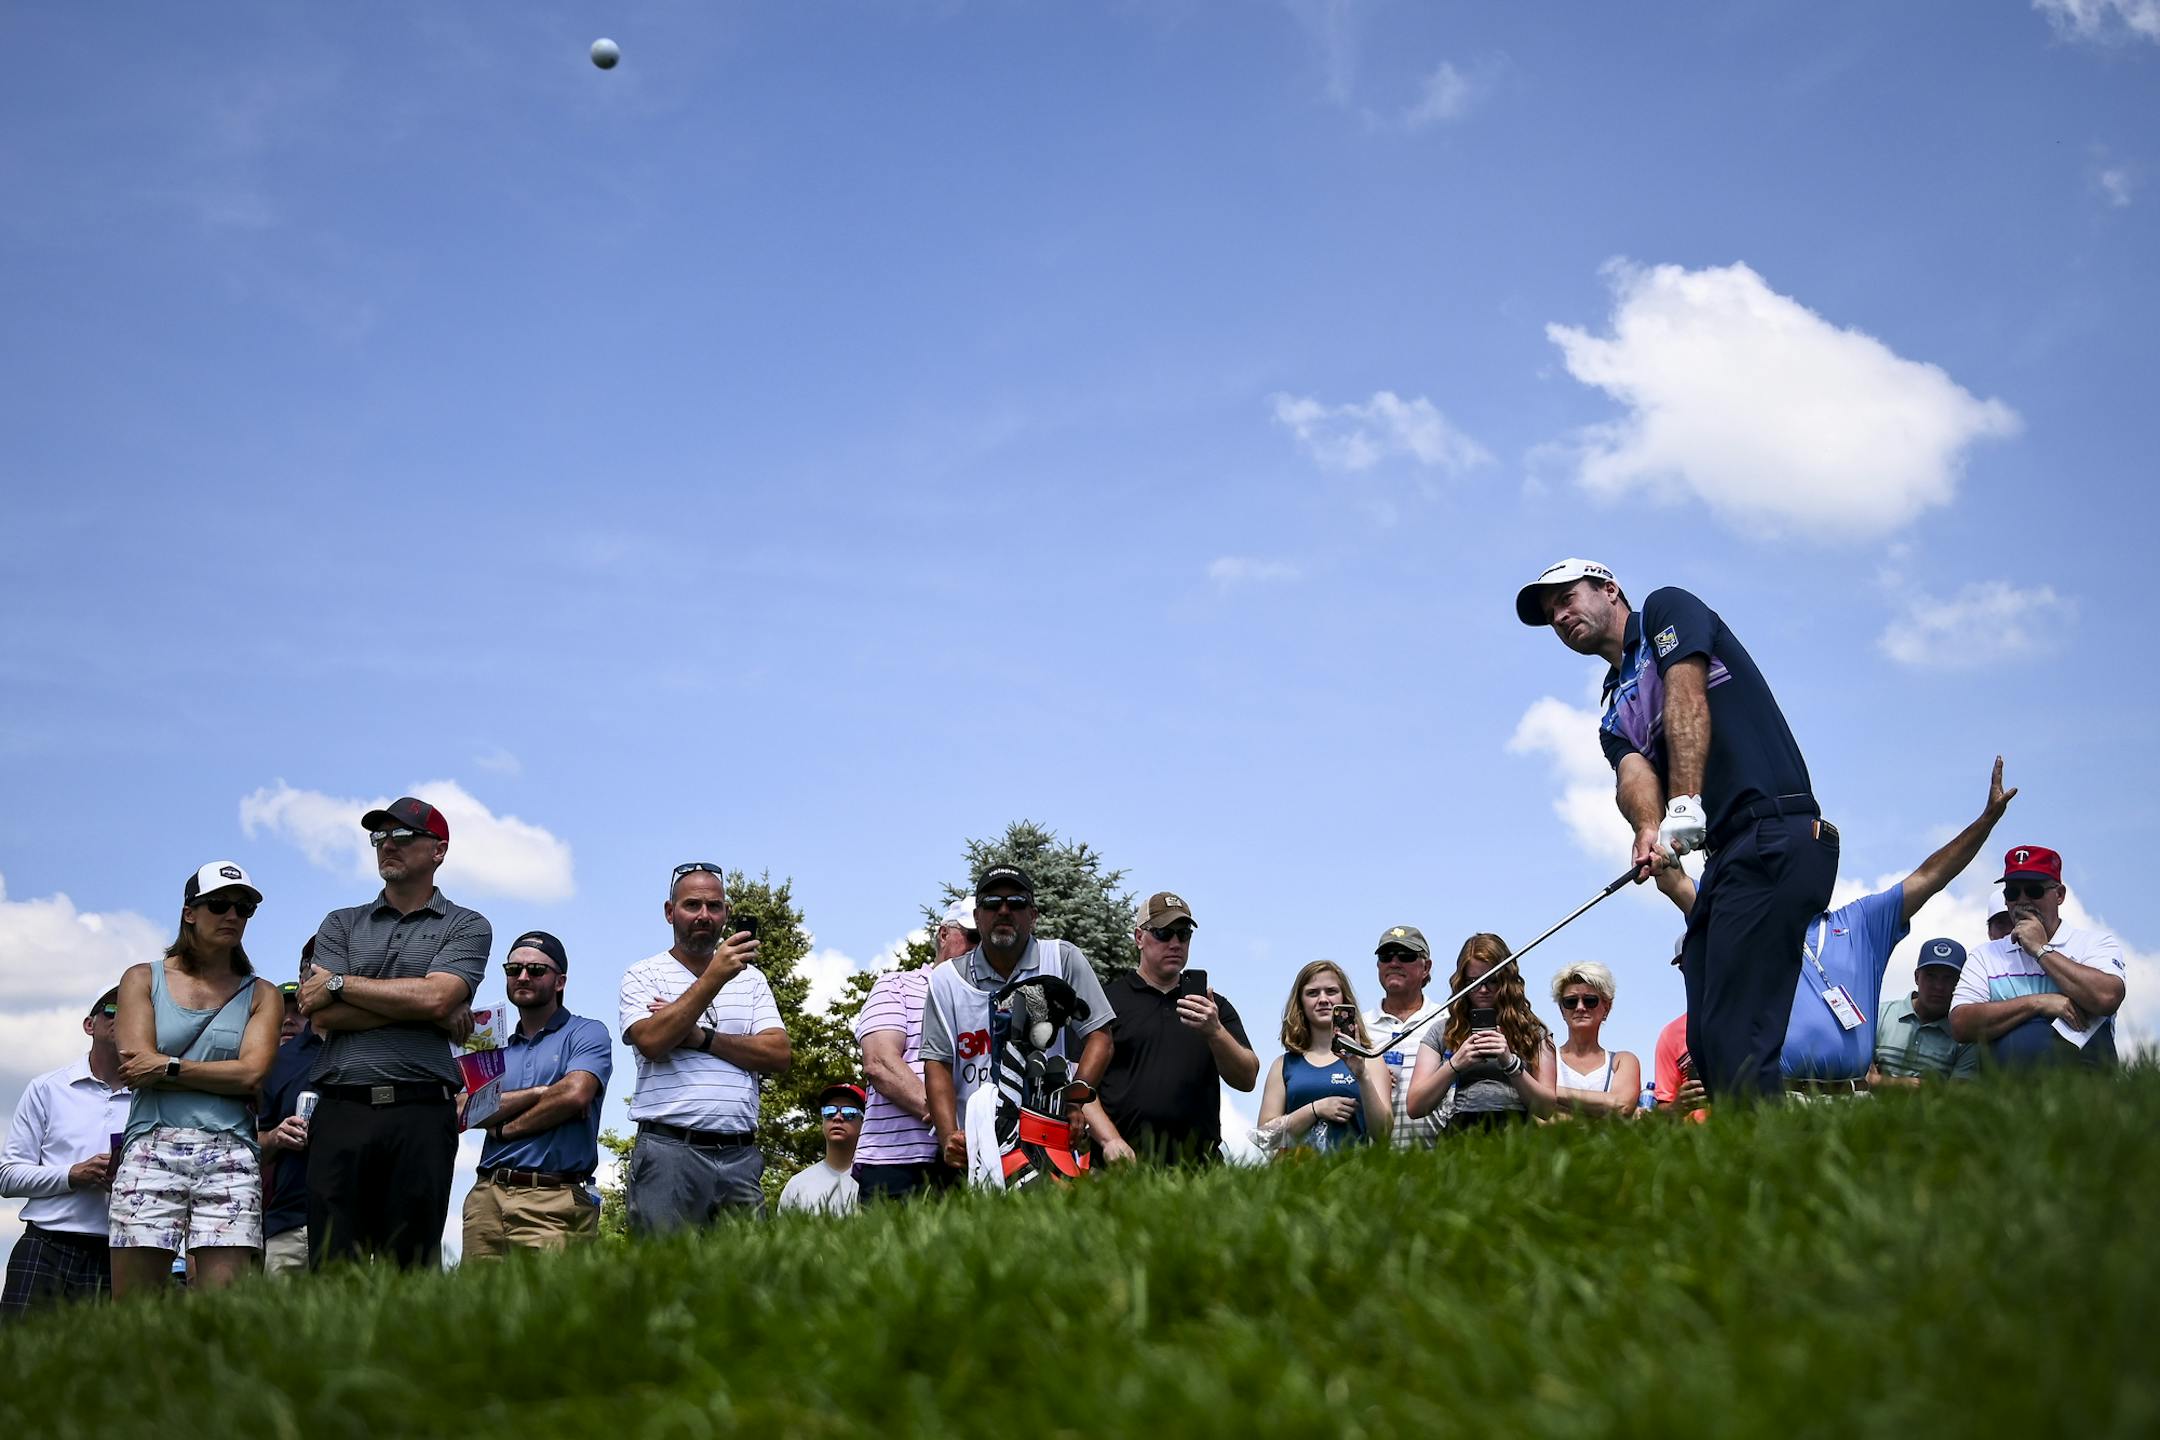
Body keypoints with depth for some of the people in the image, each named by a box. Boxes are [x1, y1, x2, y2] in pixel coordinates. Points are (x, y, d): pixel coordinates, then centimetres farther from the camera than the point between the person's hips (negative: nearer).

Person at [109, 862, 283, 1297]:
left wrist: (168, 1067, -3)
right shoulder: (143, 979, 15)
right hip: (150, 1152, 0)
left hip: (229, 1159, 0)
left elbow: (252, 1074, -1)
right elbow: (136, 1071, 1)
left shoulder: (261, 995, 15)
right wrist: (222, 1075, 2)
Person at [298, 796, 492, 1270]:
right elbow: (323, 1015, 2)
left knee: (410, 1269, -1)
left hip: (421, 1113, -2)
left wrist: (339, 983, 1)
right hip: (340, 1111, 2)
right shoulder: (341, 924, 18)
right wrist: (432, 1013, -3)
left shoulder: (467, 926, 11)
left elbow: (434, 996, -8)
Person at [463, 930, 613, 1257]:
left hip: (554, 1199, -4)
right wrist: (541, 1092, -6)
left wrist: (506, 1129, 1)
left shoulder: (586, 1033, 6)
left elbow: (575, 1094, -11)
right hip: (487, 1194, 5)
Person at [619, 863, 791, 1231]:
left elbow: (780, 1055, 4)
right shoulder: (643, 976, 7)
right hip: (669, 1151, -3)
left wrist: (701, 1038, -6)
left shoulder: (750, 979, 17)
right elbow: (651, 1041, -13)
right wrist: (715, 976, -14)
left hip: (740, 1155, 3)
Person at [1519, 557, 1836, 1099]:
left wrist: (1684, 804, -23)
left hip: (1774, 835, -9)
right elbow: (1633, 773, 3)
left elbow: (1686, 697, -9)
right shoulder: (1614, 719, 26)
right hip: (1725, 856, 9)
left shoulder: (1667, 608, 9)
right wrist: (1649, 830, -21)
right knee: (1705, 1039, 3)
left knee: (1733, 1036, -17)